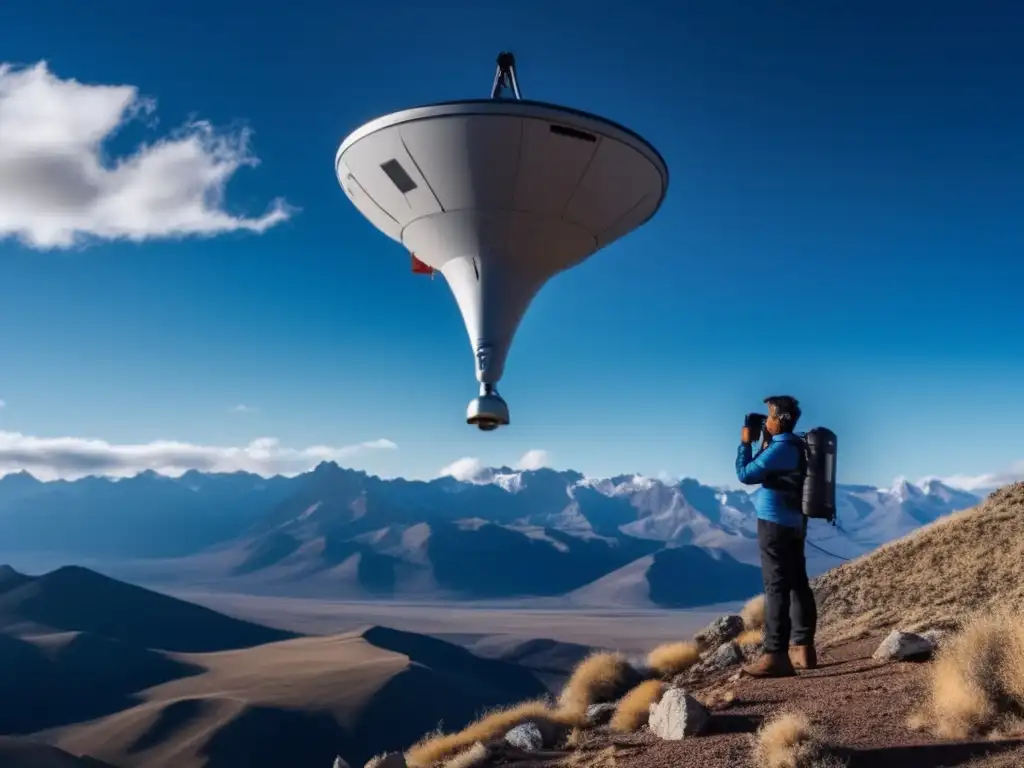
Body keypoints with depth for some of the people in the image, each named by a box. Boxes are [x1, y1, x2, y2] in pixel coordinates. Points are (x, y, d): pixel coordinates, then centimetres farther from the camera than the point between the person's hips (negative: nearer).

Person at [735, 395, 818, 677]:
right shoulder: (795, 446, 13)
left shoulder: (780, 448, -17)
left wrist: (746, 443, -3)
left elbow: (745, 474, -15)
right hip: (795, 523, 10)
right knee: (797, 584, 11)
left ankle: (776, 655, -10)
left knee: (777, 587, -10)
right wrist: (764, 443, 16)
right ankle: (803, 648, 17)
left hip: (775, 522, -10)